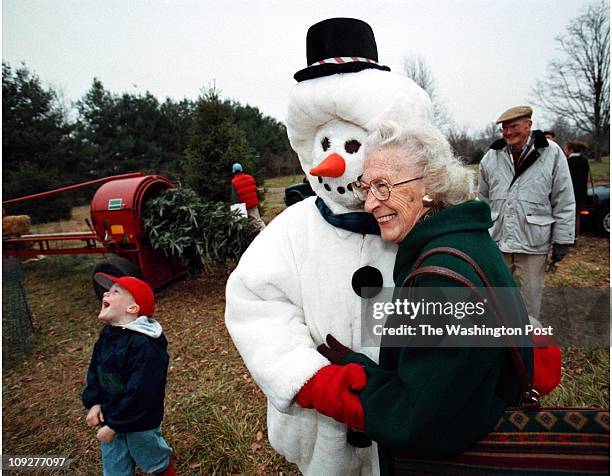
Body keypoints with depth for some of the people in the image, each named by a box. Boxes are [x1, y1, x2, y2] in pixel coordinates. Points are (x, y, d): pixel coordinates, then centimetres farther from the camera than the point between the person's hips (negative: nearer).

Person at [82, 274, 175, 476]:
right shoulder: (107, 334, -3)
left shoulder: (145, 345, -31)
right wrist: (94, 403, -3)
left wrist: (113, 426, -20)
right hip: (109, 418, 7)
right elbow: (94, 370, 9)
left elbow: (141, 393, -28)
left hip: (139, 422, -7)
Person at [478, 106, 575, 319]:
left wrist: (562, 240, -2)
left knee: (529, 298, 9)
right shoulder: (491, 157, 5)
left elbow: (564, 202, -1)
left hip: (533, 244, -3)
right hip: (496, 242, 3)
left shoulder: (552, 153, -2)